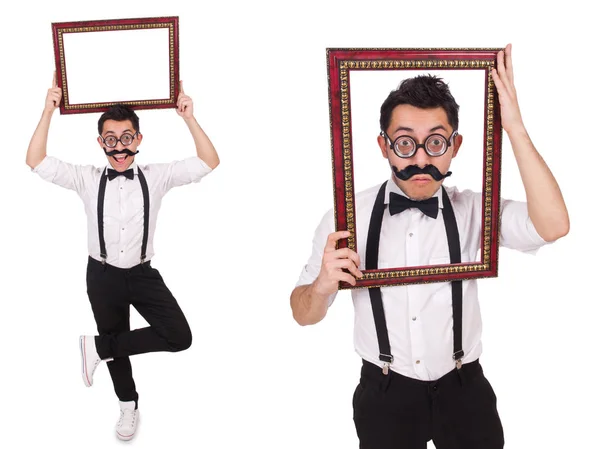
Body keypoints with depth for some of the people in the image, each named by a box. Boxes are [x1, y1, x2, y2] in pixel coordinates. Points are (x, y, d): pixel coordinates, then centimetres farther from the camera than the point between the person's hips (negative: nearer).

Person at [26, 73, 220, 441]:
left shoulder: (156, 177, -6)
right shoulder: (87, 180, -4)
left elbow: (209, 163, -12)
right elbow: (36, 162, -10)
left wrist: (189, 118, -22)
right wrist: (48, 112, -18)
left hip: (143, 273, 0)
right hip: (103, 275, 0)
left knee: (179, 337, -17)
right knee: (118, 344, 16)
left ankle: (99, 346, 1)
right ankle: (128, 405, 43)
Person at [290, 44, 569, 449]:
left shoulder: (472, 211, -9)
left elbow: (553, 227, -27)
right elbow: (304, 315, -6)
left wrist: (515, 128, -28)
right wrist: (323, 286, -29)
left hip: (463, 389, 1)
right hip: (384, 394, 0)